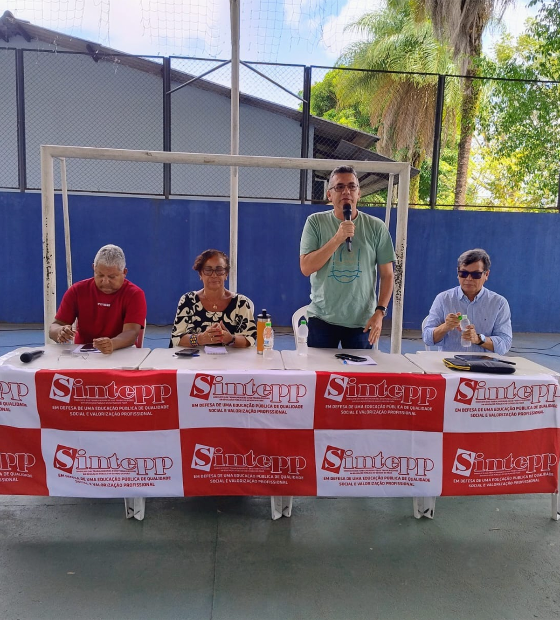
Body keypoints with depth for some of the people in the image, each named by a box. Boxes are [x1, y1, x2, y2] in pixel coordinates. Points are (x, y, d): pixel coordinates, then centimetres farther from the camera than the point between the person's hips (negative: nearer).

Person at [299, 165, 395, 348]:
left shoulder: (376, 227, -1)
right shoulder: (316, 222, -3)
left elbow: (387, 275, 1)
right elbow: (306, 268, -11)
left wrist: (380, 312, -9)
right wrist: (338, 238, -17)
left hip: (362, 321, 1)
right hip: (322, 319, -1)